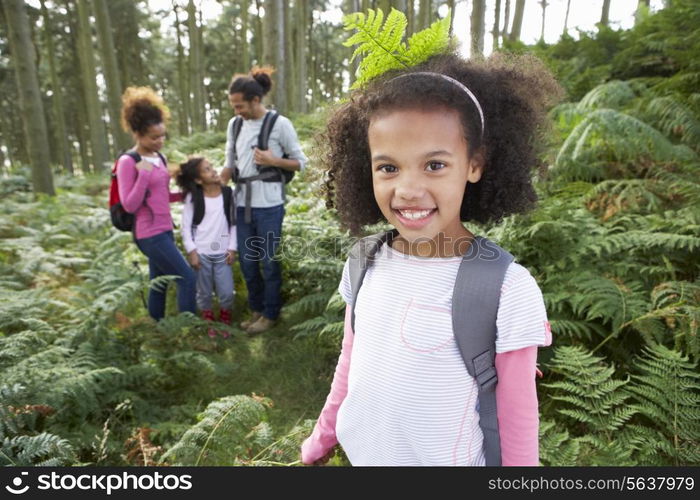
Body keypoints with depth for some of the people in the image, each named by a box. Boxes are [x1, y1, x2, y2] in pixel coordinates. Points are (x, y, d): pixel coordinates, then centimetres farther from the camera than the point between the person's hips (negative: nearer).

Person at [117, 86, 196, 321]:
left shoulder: (159, 157, 9)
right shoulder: (127, 162, -13)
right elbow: (129, 205, -16)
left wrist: (184, 194, 3)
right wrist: (144, 174, -23)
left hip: (164, 230, 8)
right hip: (150, 235, -8)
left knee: (159, 283, 16)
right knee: (188, 279, -7)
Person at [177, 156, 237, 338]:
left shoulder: (228, 194, -1)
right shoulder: (193, 198, -5)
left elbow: (234, 223, 3)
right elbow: (186, 226, -2)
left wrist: (232, 248, -1)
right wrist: (191, 251, -7)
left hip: (222, 253, 1)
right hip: (201, 253, -1)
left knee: (227, 293, 1)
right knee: (204, 293, 11)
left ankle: (225, 321, 28)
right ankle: (209, 323, 33)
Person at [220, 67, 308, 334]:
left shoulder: (280, 124, -6)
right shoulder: (234, 125, 8)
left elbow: (300, 162, 0)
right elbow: (230, 164, 15)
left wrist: (273, 161, -15)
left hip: (269, 204, -5)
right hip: (242, 203, 5)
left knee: (270, 261, 6)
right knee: (247, 261, 13)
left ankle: (270, 314, 24)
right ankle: (256, 309, 33)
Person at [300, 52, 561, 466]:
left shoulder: (506, 290, -24)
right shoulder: (364, 264, -10)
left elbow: (518, 418, -14)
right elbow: (350, 362, 3)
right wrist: (324, 434, 12)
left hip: (446, 460, -3)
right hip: (359, 452, 4)